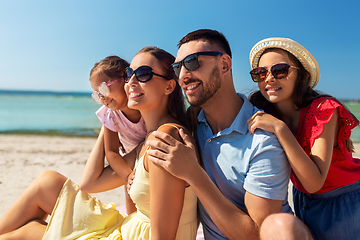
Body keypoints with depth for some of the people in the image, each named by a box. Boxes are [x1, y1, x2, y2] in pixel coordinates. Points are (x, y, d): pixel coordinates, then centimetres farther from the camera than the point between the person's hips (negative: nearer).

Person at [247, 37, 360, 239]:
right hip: (303, 200, 4)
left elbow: (314, 183, -33)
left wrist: (279, 128, -38)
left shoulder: (324, 110, -26)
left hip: (344, 202, -4)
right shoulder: (266, 115, -10)